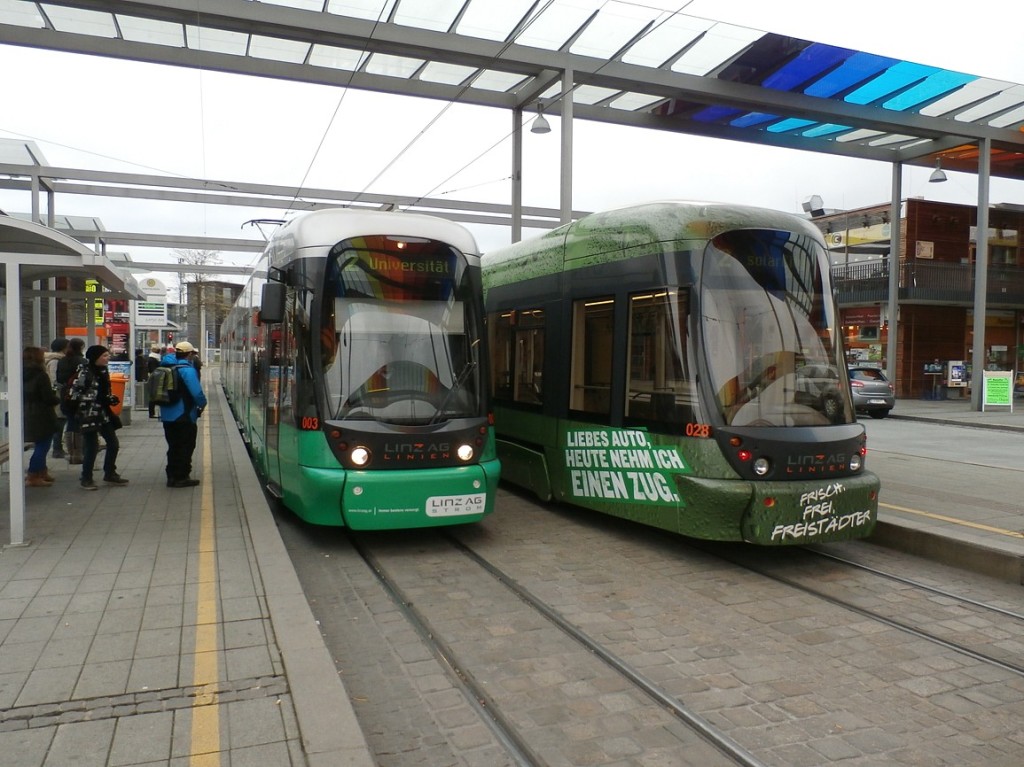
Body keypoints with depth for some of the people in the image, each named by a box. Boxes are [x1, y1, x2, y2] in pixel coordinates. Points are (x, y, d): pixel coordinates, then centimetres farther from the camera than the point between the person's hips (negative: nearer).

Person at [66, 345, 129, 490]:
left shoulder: (103, 371, 10)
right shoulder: (84, 372, -14)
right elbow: (75, 395, -19)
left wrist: (111, 398, 3)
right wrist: (95, 398, -22)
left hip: (103, 413, 8)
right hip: (88, 414, -8)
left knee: (113, 444, 10)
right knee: (92, 447, -2)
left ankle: (110, 474, 25)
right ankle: (86, 479, 13)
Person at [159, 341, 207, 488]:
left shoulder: (167, 367, 6)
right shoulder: (187, 369, -17)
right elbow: (197, 393, -23)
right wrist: (202, 404, -6)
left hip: (167, 414, 8)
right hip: (184, 416, -8)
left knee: (173, 447, 17)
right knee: (185, 447, 4)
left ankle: (172, 476, 22)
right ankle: (181, 477, 6)